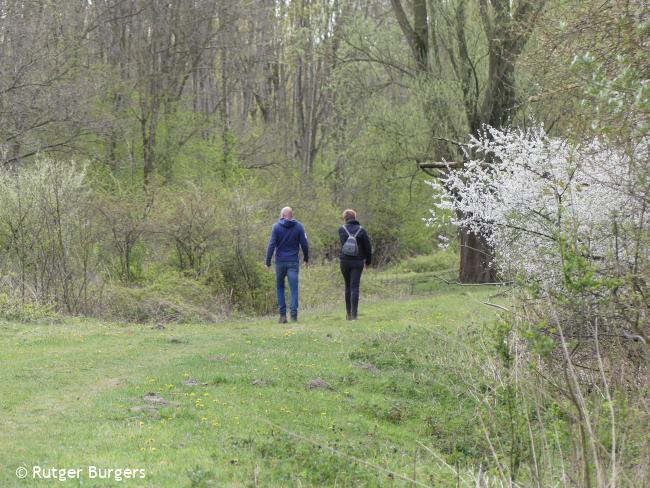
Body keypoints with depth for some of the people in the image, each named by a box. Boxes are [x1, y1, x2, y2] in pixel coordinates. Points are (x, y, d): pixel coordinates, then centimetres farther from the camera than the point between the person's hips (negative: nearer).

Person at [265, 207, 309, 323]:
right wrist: (306, 259, 16)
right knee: (293, 288, -1)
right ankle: (293, 314, -10)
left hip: (280, 261, 0)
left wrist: (268, 261, -5)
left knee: (280, 287, 12)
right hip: (293, 261, 0)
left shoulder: (276, 227, -3)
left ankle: (282, 314, 6)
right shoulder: (299, 226, 1)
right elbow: (304, 244, 3)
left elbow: (271, 245, -7)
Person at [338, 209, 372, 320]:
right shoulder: (361, 230, -2)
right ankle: (353, 314, -14)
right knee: (355, 287, -4)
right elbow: (367, 247, 1)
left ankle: (349, 313, 18)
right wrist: (368, 261, 13)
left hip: (345, 261, 1)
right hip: (357, 262, -1)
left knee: (348, 287, 14)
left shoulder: (341, 230, -1)